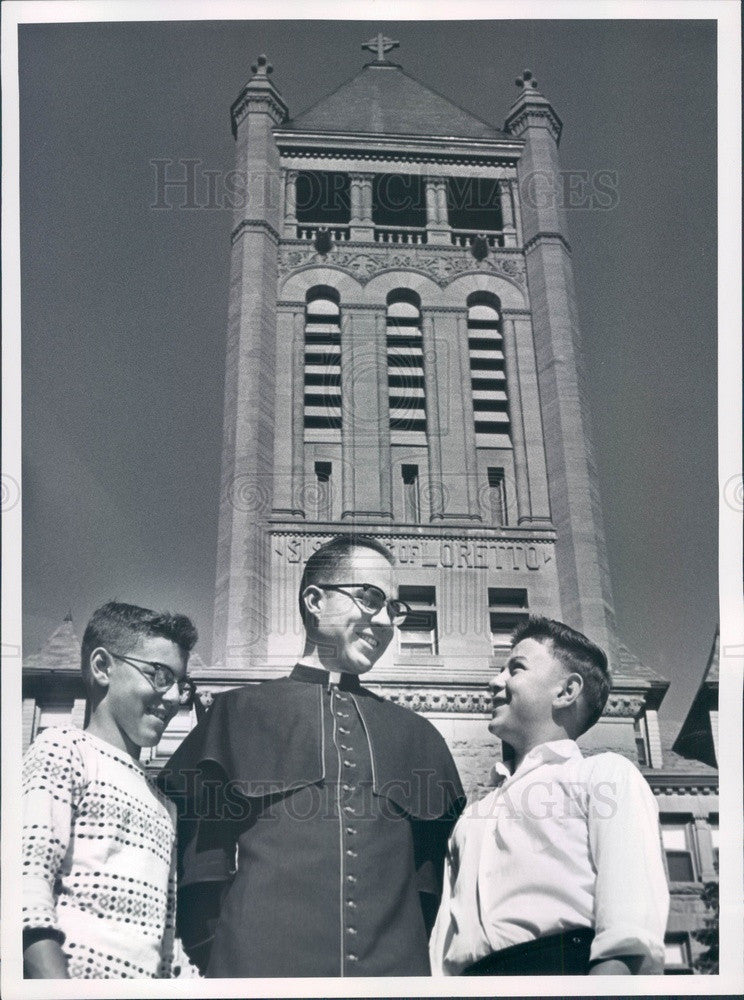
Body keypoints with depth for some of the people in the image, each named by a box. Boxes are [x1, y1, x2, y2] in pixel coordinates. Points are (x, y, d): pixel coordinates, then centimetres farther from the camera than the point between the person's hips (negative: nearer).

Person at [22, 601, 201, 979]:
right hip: (78, 974, -7)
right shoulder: (63, 750, 1)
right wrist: (57, 989, -19)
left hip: (149, 980, 7)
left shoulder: (163, 806, 24)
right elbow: (27, 881, -11)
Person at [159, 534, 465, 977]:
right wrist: (219, 958, -5)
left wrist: (414, 956, 7)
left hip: (397, 973, 3)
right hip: (258, 966, -2)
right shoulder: (240, 713, 7)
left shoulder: (419, 736, 16)